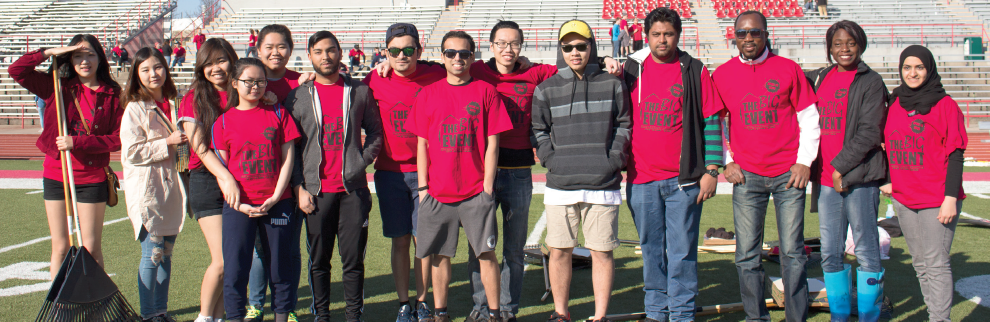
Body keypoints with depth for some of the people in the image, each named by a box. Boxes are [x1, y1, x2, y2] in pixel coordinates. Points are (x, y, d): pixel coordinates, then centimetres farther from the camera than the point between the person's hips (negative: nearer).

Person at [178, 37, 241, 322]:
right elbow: (199, 147, -9)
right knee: (223, 259, -9)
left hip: (240, 182, 3)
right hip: (207, 181, -3)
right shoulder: (194, 99, 1)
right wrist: (225, 176, -21)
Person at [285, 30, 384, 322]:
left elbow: (375, 133, 12)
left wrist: (361, 162, -3)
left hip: (353, 189, 0)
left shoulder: (360, 91, 7)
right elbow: (290, 147, 7)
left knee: (353, 259, 2)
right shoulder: (298, 96, 6)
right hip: (316, 190, 0)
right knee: (319, 260, 7)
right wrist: (299, 187, -1)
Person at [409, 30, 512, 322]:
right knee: (440, 255, 8)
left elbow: (492, 143, 0)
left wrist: (487, 186, -4)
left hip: (476, 191, -2)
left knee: (486, 253, 0)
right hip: (438, 192, 2)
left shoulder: (486, 92, 2)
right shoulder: (428, 94, 7)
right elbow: (422, 144, 8)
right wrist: (423, 187, 2)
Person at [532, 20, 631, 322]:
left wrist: (616, 157, 1)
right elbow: (538, 130, 13)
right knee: (559, 251, 3)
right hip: (560, 186, 1)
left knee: (602, 251, 1)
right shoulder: (546, 89, 9)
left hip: (603, 185, 0)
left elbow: (624, 125, 13)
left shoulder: (612, 85, 9)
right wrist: (550, 159, 0)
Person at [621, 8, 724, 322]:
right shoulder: (630, 69, 8)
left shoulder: (695, 71, 2)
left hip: (683, 178, -2)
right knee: (651, 248, 10)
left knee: (682, 250, 1)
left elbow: (711, 122, 1)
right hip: (641, 179, 2)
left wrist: (711, 169, -4)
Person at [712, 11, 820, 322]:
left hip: (788, 174, -1)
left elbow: (809, 117, 6)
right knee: (747, 255, 1)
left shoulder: (788, 69, 2)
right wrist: (726, 162, 3)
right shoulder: (722, 75, 5)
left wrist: (804, 162, -2)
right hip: (746, 176, 1)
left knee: (792, 252, 2)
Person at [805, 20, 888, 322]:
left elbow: (869, 133, -9)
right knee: (830, 253, 10)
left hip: (858, 177, -5)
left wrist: (841, 165, -13)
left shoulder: (871, 82, -2)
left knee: (866, 251, 1)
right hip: (825, 179, 5)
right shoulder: (818, 79, 13)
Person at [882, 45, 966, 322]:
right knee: (920, 264, 12)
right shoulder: (895, 105, 11)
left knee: (936, 264, -6)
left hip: (937, 200, -6)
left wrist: (950, 198, -14)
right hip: (904, 198, 6)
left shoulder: (945, 105, -5)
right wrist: (889, 180, 9)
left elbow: (955, 155, -8)